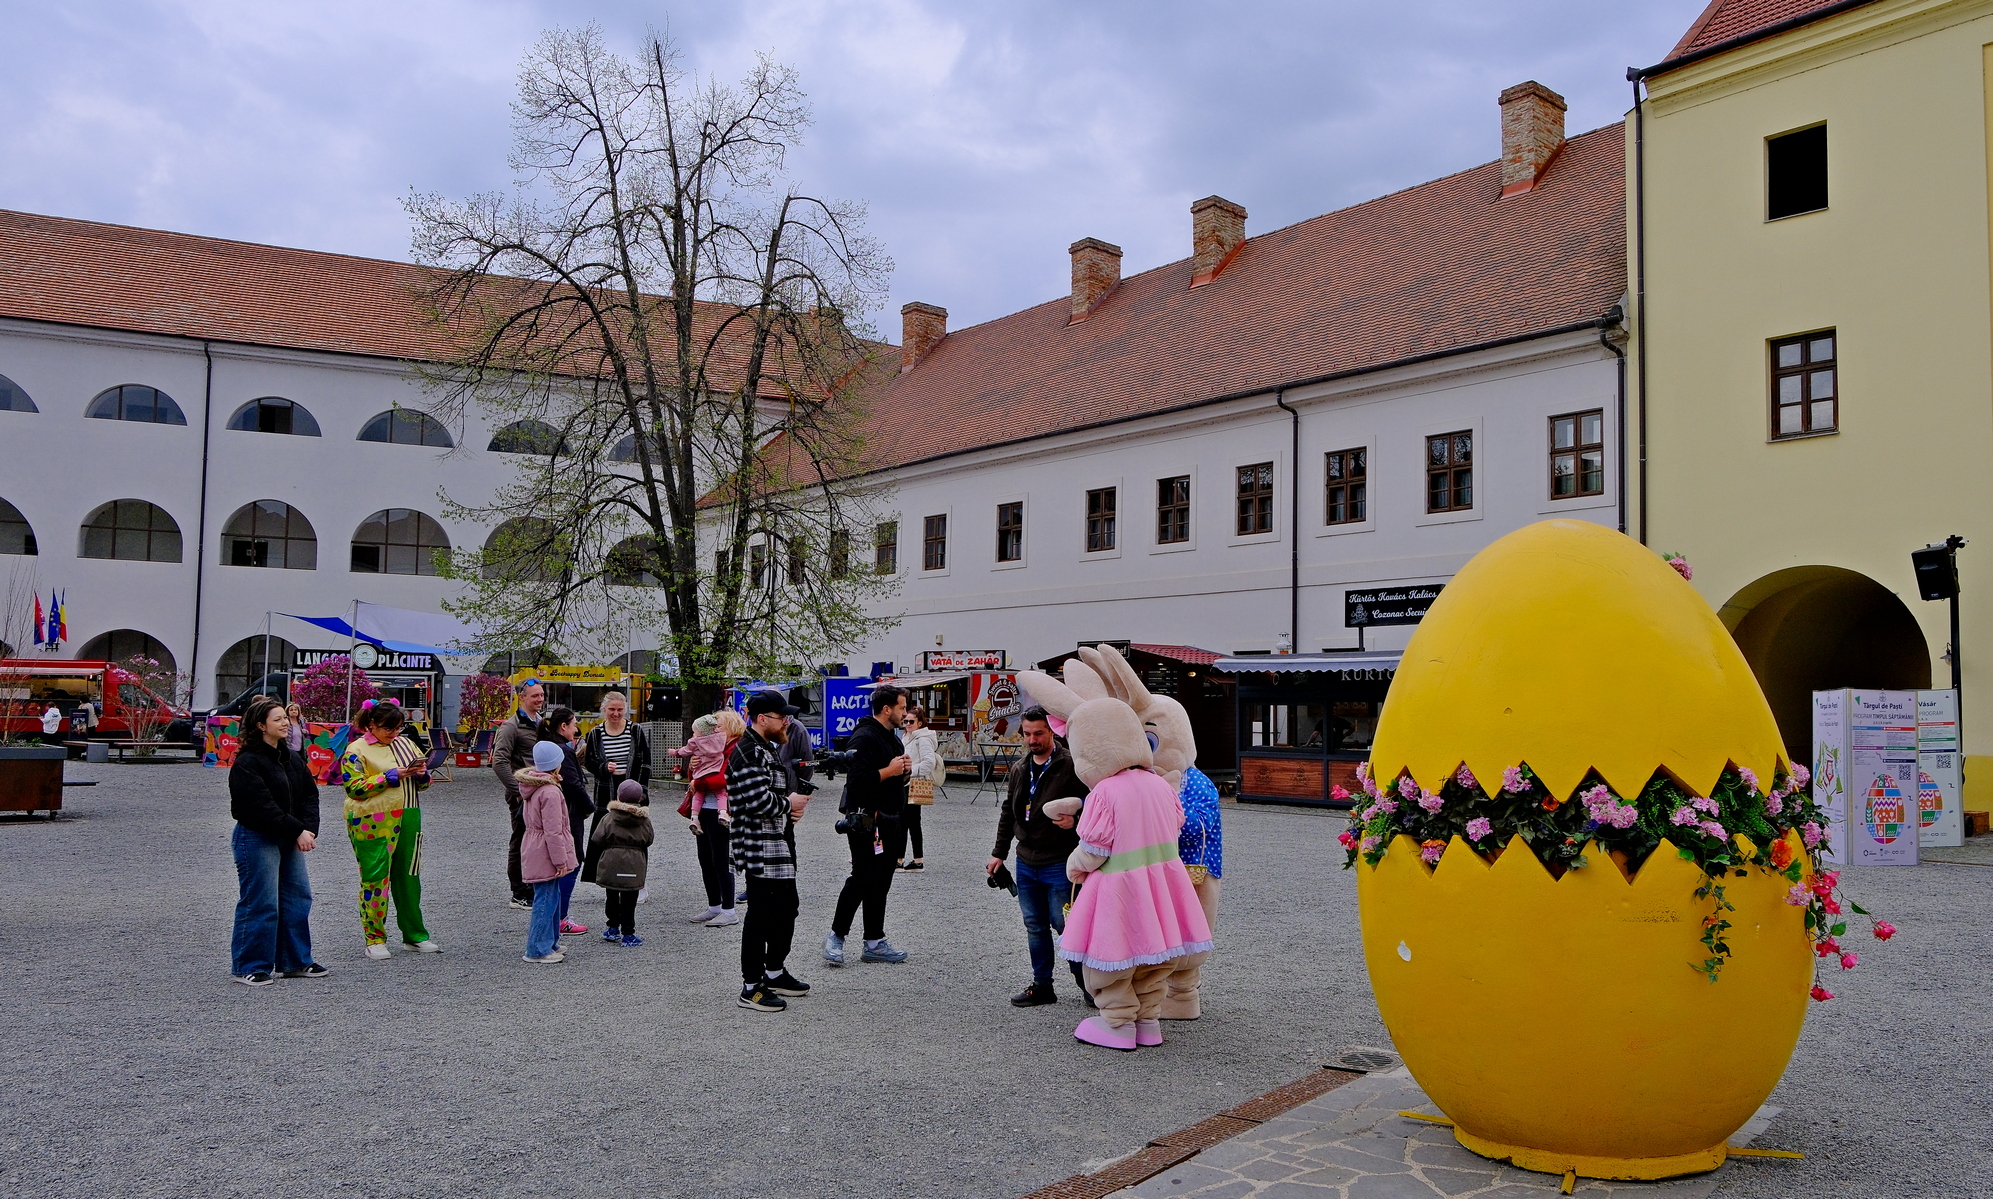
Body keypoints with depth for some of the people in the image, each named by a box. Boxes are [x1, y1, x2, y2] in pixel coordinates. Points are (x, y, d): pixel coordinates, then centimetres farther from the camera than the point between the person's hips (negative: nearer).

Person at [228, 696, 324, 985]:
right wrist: (297, 831, -21)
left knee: (298, 897, 11)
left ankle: (295, 961, 22)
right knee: (260, 903, -4)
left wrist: (309, 829, -9)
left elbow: (310, 794, 7)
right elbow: (263, 806, -20)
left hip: (289, 840, 8)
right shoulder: (247, 763, -14)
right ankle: (250, 967, 8)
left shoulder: (292, 759, 12)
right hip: (256, 839, -8)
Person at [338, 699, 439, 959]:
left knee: (408, 877, 9)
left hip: (407, 820, 6)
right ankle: (375, 939, 6)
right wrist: (391, 776, -17)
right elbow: (354, 787, -14)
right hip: (372, 824, -6)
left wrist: (421, 774, -2)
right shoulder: (357, 750, -2)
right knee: (374, 878, -4)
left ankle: (414, 935, 17)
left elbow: (423, 784, 22)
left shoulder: (405, 743, 16)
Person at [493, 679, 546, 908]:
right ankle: (520, 895, 8)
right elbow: (499, 762, -17)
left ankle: (534, 891, 23)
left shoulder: (542, 723, 15)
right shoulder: (512, 726, -10)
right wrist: (517, 789, -19)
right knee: (521, 842, -1)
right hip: (522, 795, -8)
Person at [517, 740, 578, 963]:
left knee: (552, 896, 19)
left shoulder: (532, 787, 10)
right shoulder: (550, 792, -22)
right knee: (546, 899, -3)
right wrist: (560, 860, -17)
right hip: (545, 856, -10)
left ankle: (550, 943, 28)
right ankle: (538, 950, 2)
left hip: (534, 851, 10)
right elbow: (553, 831, -22)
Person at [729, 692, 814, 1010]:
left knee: (786, 907, 18)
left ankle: (775, 971, 32)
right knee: (760, 915, -4)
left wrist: (790, 809, 9)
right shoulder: (747, 753, -17)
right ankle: (751, 987, 4)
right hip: (760, 851, -11)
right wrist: (789, 804, -9)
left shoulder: (766, 749, 17)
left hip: (779, 846, 11)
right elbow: (757, 801, -26)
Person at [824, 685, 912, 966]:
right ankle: (836, 935, 7)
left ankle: (875, 943, 16)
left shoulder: (892, 737, 19)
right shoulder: (864, 738, -14)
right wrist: (889, 771, -18)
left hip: (888, 822, 10)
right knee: (862, 880, -6)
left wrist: (904, 770, 7)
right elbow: (857, 779, -24)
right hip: (866, 822, -10)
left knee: (880, 884, 11)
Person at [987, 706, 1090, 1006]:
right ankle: (1042, 985, 24)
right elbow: (1008, 813, 20)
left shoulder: (1071, 767, -11)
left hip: (1060, 864, -7)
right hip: (1026, 863, 7)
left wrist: (1075, 821, -29)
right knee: (1035, 926, 13)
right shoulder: (1019, 770, 11)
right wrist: (998, 853, 19)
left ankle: (1085, 979, 16)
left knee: (1064, 924, -3)